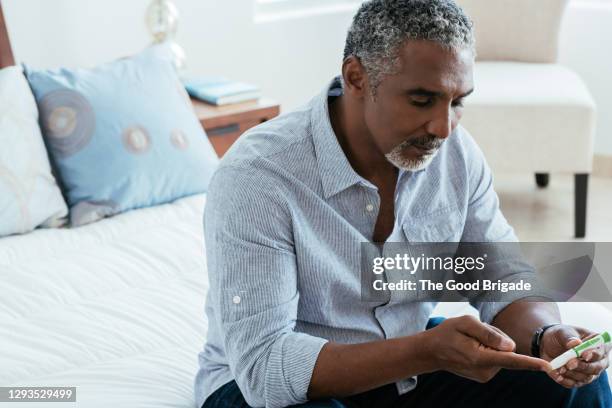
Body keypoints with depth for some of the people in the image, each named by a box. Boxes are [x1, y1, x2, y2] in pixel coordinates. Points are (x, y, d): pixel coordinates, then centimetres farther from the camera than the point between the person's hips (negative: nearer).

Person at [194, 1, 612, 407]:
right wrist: (428, 351, -41)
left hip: (409, 357, 5)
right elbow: (262, 363, -32)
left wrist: (547, 337, -26)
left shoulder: (457, 153, -10)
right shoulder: (254, 178, -28)